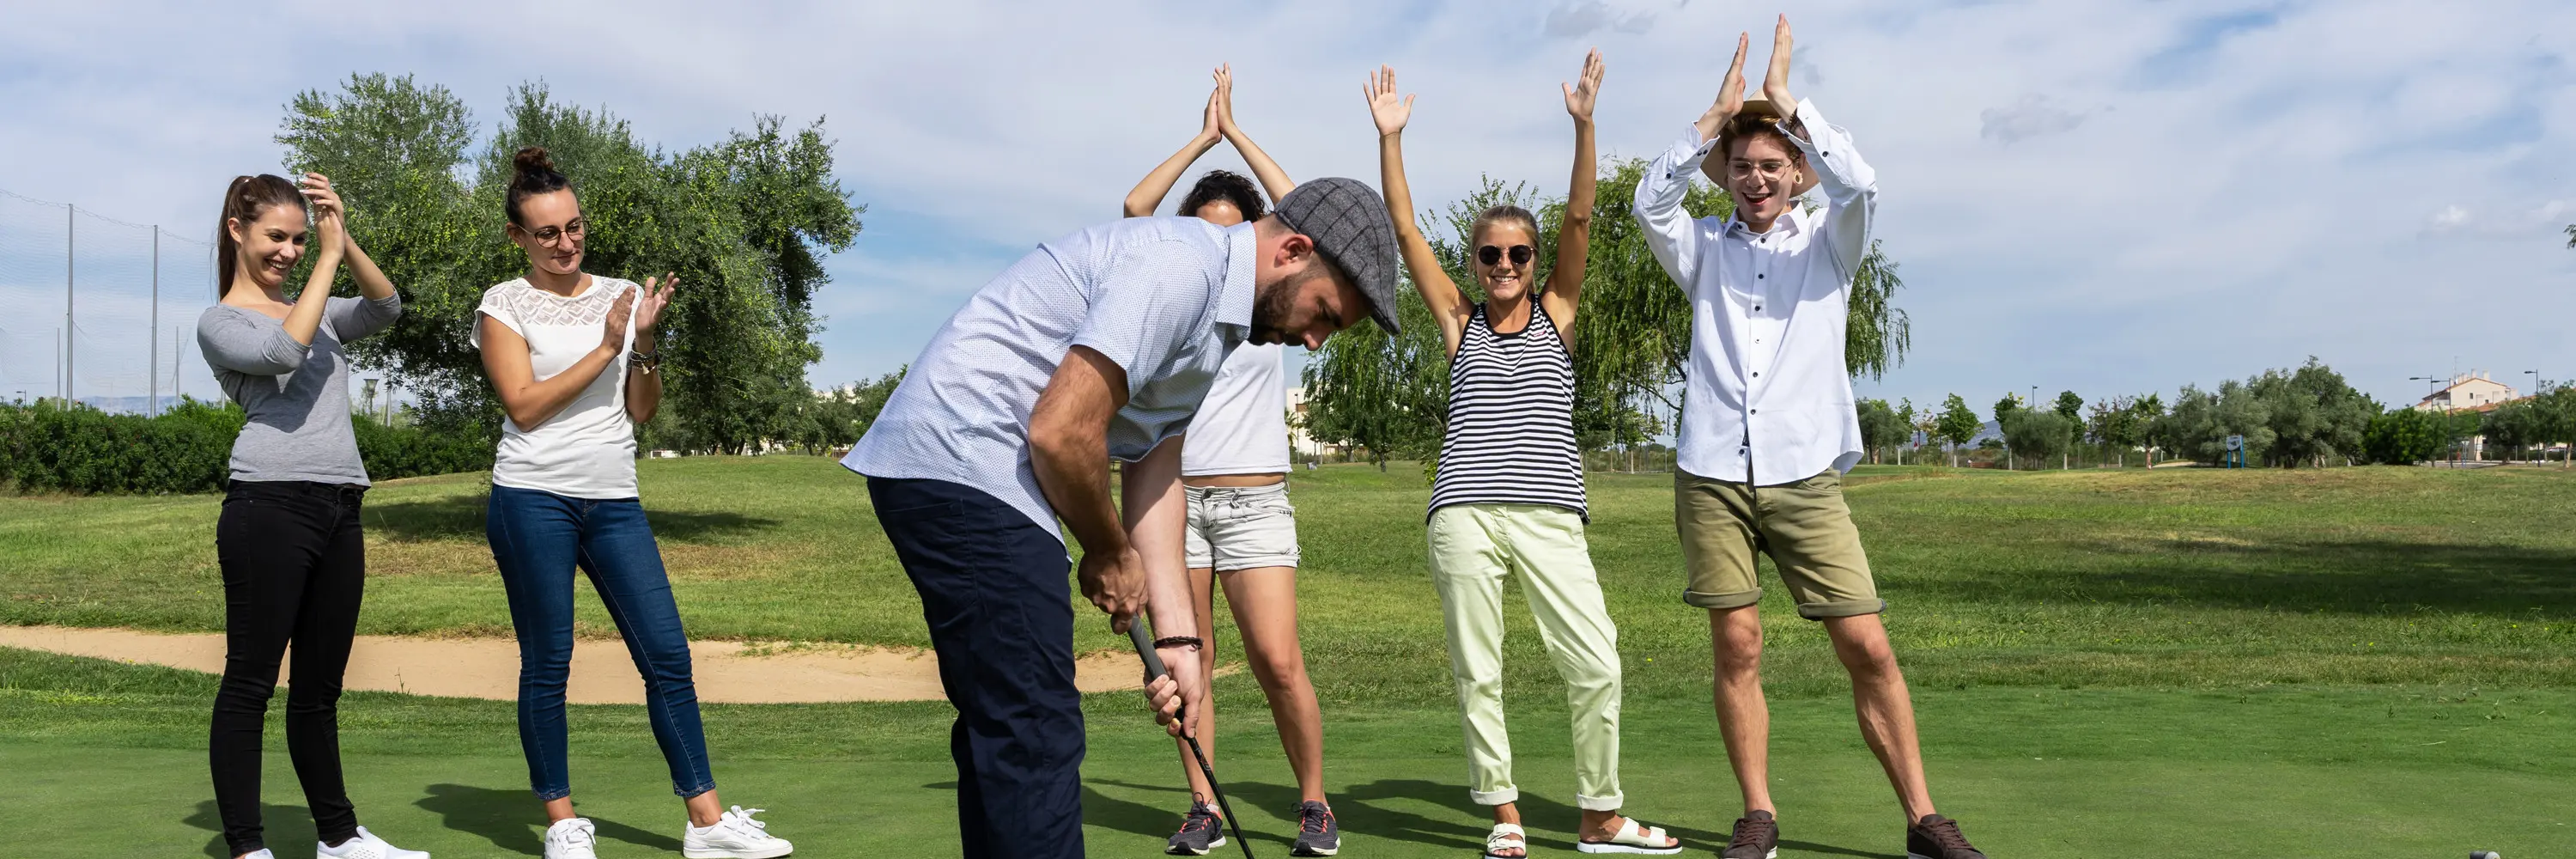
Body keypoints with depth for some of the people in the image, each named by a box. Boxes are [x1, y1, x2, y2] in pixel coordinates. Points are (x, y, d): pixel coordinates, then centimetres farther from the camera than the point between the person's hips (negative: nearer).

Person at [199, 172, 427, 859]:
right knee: (251, 680, -3)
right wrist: (329, 257, -12)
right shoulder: (220, 322, 4)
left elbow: (386, 309, 5)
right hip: (270, 505, -6)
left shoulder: (318, 310, 22)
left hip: (339, 512, 6)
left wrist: (346, 242, -9)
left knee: (321, 685, 12)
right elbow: (284, 351, -16)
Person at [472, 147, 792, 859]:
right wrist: (607, 347, -11)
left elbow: (642, 411, 10)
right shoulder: (505, 305, 3)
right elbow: (523, 404, -8)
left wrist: (646, 343, -6)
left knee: (667, 654, -1)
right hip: (533, 499, -3)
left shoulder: (621, 296, 12)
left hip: (614, 500, 3)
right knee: (547, 664, 3)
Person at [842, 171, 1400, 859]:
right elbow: (1061, 431, -23)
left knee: (1003, 734, 16)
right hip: (959, 466, -11)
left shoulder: (1215, 317, 16)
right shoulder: (1180, 266, -17)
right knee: (1035, 734, -9)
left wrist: (1177, 636, 9)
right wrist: (1112, 553, -4)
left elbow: (1154, 471, 15)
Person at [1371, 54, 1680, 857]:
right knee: (1476, 673, 2)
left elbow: (1580, 219, 2)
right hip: (1463, 516, 0)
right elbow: (1405, 231, 6)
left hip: (1550, 518, 0)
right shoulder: (1459, 320, 12)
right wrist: (1390, 138, -2)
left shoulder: (1556, 310, 12)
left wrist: (1583, 122, -8)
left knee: (1596, 664, -4)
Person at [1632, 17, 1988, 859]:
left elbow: (1860, 185, -9)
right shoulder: (1706, 250, 13)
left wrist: (1787, 102, -7)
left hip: (1805, 477, -1)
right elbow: (1650, 202, -4)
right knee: (1737, 647, 0)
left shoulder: (1827, 243, 11)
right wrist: (1718, 114, -6)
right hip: (1712, 477, 1)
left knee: (1868, 647, -3)